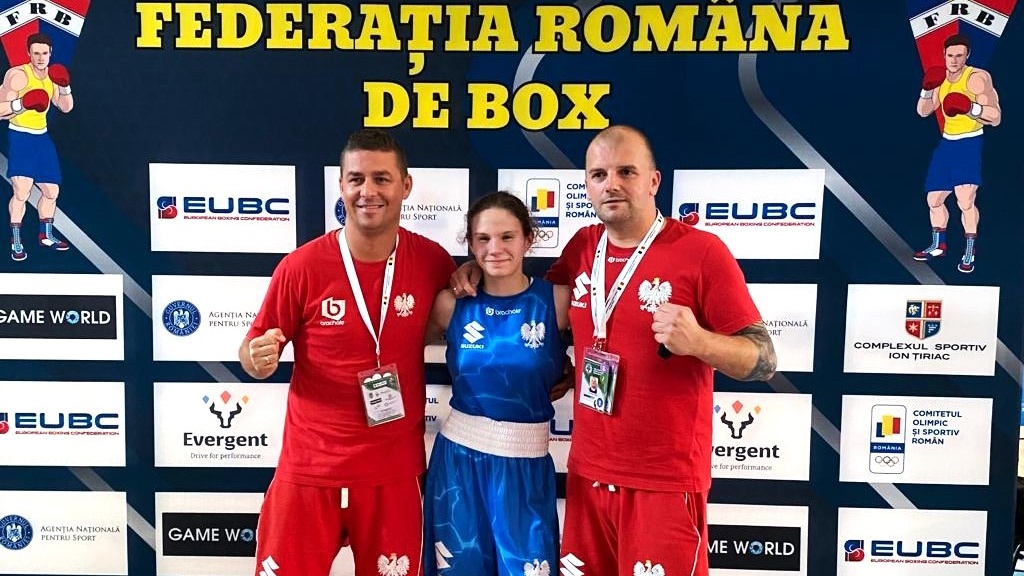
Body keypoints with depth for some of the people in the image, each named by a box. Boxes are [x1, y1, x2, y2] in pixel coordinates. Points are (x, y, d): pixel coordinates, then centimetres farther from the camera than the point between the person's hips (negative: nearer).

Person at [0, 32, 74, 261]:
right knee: (21, 192, -19)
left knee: (52, 190, 13)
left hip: (42, 138, 7)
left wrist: (65, 87, -7)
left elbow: (66, 107, 10)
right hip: (20, 138, -7)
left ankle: (46, 235, 30)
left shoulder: (52, 75, 5)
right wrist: (22, 104, -35)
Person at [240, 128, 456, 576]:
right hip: (310, 469, -1)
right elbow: (252, 350, -1)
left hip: (395, 471, 2)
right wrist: (259, 359, -24)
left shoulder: (432, 261, -6)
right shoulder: (302, 266, -12)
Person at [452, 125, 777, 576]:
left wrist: (698, 341, -29)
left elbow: (764, 361, -9)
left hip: (665, 482, -5)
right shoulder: (581, 248, 5)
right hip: (588, 473, 6)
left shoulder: (701, 251, -12)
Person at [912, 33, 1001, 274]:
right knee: (934, 199, 13)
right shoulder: (941, 78, 6)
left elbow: (996, 118, -18)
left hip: (969, 144, -7)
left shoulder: (978, 78, -15)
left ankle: (969, 254, -5)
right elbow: (923, 111, 11)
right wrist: (926, 90, -6)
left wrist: (971, 108, -35)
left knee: (966, 201, -19)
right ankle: (938, 246, 32)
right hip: (946, 143, 7)